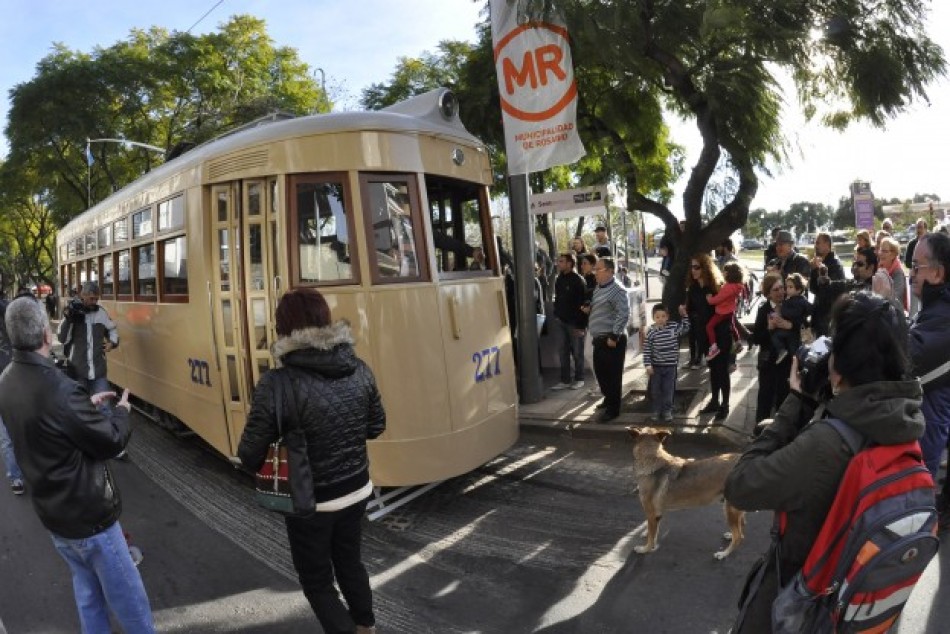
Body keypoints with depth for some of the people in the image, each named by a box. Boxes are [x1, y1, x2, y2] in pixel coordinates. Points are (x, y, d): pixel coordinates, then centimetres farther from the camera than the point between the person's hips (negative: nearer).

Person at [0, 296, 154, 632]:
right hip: (86, 513, -8)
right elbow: (112, 441, -20)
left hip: (50, 509, 8)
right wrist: (121, 411, -2)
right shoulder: (58, 388, -32)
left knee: (86, 587, 23)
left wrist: (87, 405, 11)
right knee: (126, 594, 9)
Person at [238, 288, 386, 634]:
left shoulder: (278, 384, -25)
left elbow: (251, 455, -17)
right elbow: (376, 426, 3)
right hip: (357, 490, 5)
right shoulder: (359, 369, -10)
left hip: (310, 502, -5)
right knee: (349, 561, 29)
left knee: (316, 579, 20)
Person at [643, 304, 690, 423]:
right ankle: (657, 411, 22)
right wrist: (648, 365, -13)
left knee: (668, 390, 8)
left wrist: (684, 314, 5)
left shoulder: (674, 326, -4)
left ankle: (667, 411, 21)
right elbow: (646, 350, -8)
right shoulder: (651, 332, -11)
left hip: (670, 366, 1)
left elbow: (686, 327, 17)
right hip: (656, 366, -1)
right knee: (656, 390, 9)